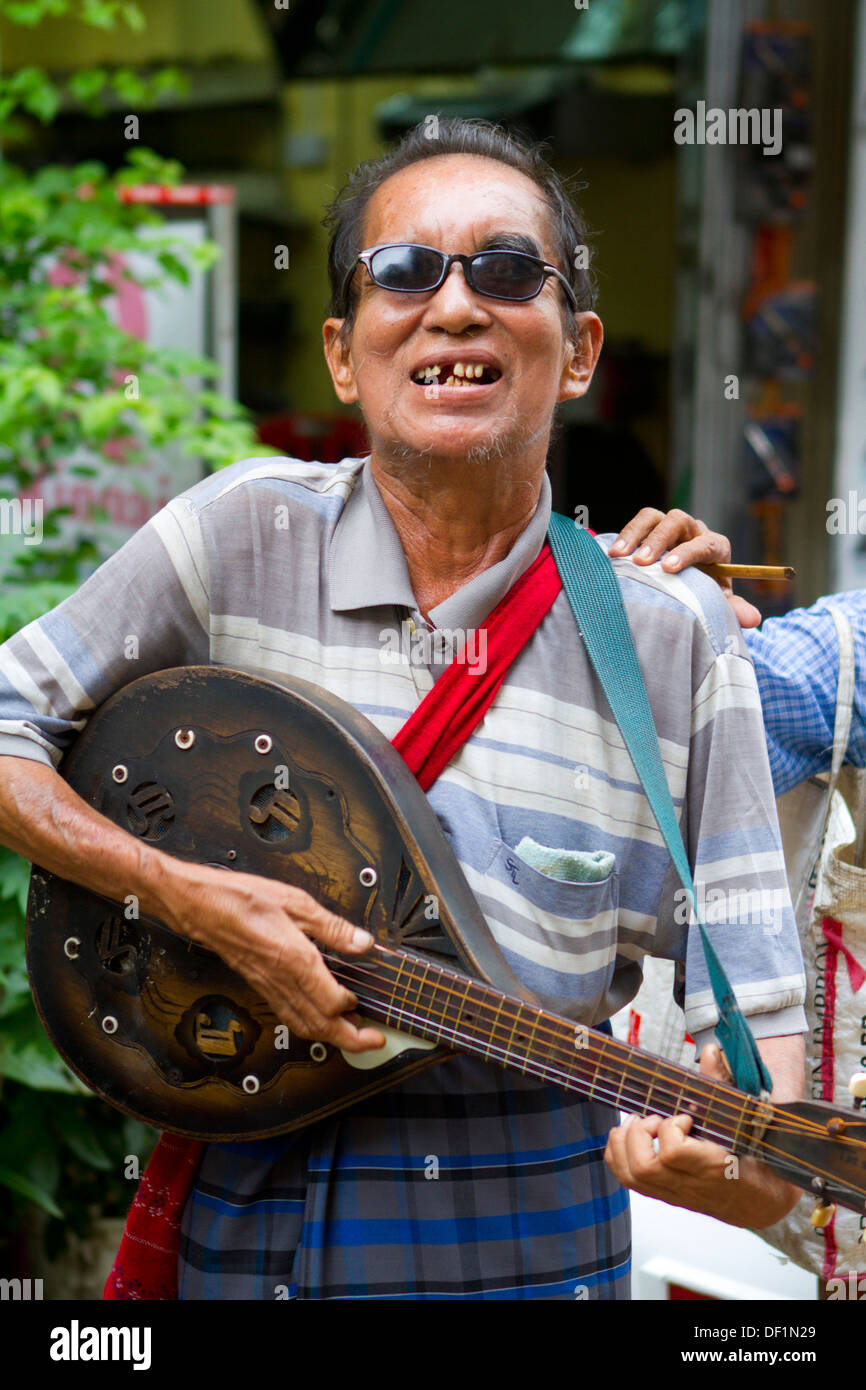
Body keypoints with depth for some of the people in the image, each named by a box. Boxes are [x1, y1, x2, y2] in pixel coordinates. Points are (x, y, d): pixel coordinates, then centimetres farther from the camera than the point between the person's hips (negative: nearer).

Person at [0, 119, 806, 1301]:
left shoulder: (677, 637, -6)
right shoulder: (249, 533, -6)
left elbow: (746, 983, -6)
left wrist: (752, 1166, -27)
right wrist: (185, 894, -16)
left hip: (539, 1232, 0)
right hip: (259, 1212, 0)